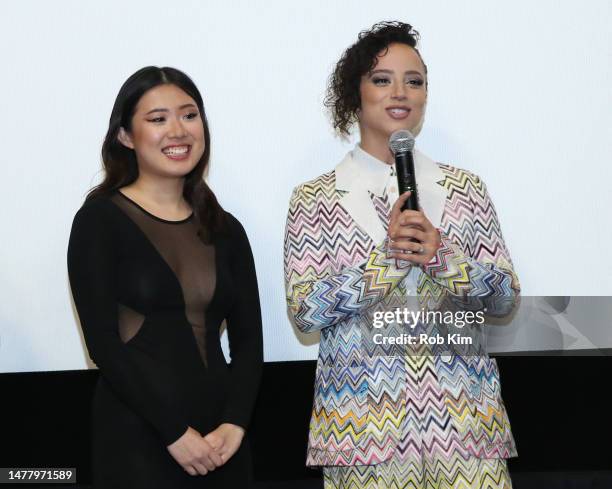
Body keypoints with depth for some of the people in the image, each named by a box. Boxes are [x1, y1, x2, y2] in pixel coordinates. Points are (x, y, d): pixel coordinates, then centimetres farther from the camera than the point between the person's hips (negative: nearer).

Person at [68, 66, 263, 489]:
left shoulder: (226, 230, 9)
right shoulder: (100, 220, -5)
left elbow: (248, 340, 7)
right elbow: (104, 342, -10)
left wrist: (234, 425, -9)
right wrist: (175, 433, -14)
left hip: (219, 441, 5)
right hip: (137, 437, -4)